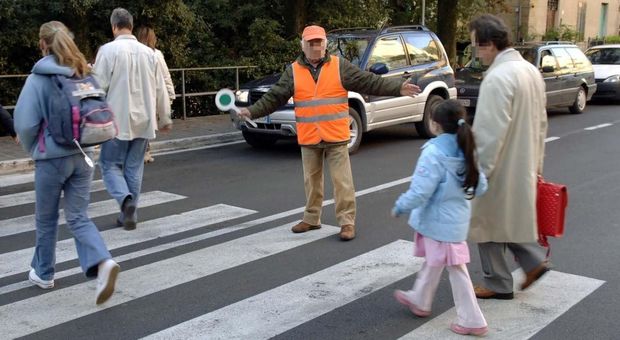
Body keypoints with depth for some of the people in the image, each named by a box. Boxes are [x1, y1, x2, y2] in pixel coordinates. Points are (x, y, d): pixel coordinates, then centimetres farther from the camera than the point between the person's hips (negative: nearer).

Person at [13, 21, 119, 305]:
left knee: (46, 219, 15)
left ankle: (43, 273, 31)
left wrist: (32, 149, 5)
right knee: (78, 217, 8)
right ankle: (102, 262, -14)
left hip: (51, 158, -4)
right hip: (83, 156, 4)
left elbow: (24, 123, -14)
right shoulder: (85, 75, 3)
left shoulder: (38, 78, -11)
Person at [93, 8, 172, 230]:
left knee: (110, 165, 7)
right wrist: (165, 118, 20)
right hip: (143, 121, 4)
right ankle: (129, 215, 16)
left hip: (117, 121, -4)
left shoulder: (108, 50, -9)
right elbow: (160, 89, 9)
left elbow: (98, 86, -11)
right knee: (134, 168, 12)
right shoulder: (148, 52, 5)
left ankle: (126, 200, -17)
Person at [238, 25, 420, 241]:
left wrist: (399, 89, -13)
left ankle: (347, 221, 8)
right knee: (312, 180, 15)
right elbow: (274, 98, 3)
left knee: (342, 181, 0)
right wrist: (252, 111, -7)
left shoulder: (340, 66, -1)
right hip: (308, 138, 2)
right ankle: (311, 219, 29)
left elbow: (370, 82, -5)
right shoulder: (293, 71, 4)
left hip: (336, 136, -2)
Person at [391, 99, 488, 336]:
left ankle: (472, 321, 12)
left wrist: (400, 207, -10)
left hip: (440, 221, -8)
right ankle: (419, 300, 42)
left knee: (455, 269, 2)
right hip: (455, 216, 8)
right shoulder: (466, 151, -1)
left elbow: (420, 191, -26)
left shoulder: (434, 152, -25)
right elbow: (480, 187, 3)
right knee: (432, 261, 24)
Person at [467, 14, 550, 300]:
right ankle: (534, 260, 20)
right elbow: (540, 122, 14)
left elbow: (490, 132, -24)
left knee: (488, 223, 7)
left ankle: (499, 284, 19)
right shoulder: (530, 70, 7)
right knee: (509, 219, 24)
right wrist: (536, 162, 21)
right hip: (523, 165, 9)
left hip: (501, 167, -9)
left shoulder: (497, 77, -22)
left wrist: (478, 171, -18)